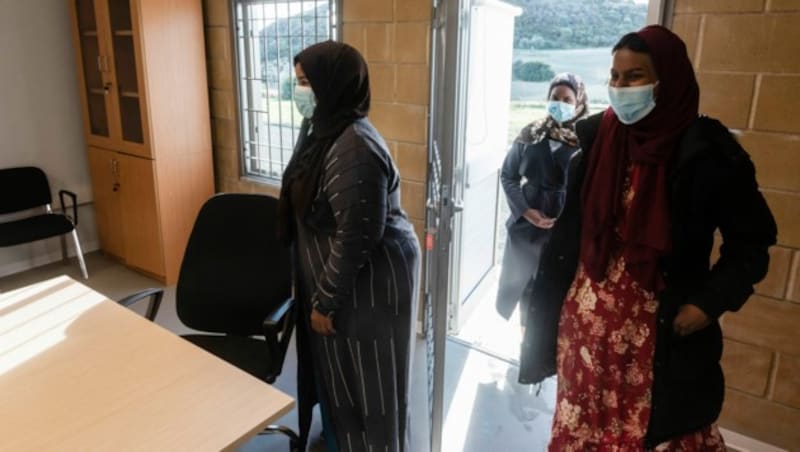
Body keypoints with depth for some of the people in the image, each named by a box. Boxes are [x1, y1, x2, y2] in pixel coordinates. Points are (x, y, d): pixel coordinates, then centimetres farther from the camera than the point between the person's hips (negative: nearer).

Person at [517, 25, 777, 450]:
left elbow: (751, 240, -4)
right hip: (587, 319, 4)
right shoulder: (598, 137, -2)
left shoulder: (705, 152, -13)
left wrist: (708, 304, -13)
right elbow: (572, 228, 2)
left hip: (661, 330, -3)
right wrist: (549, 302, 3)